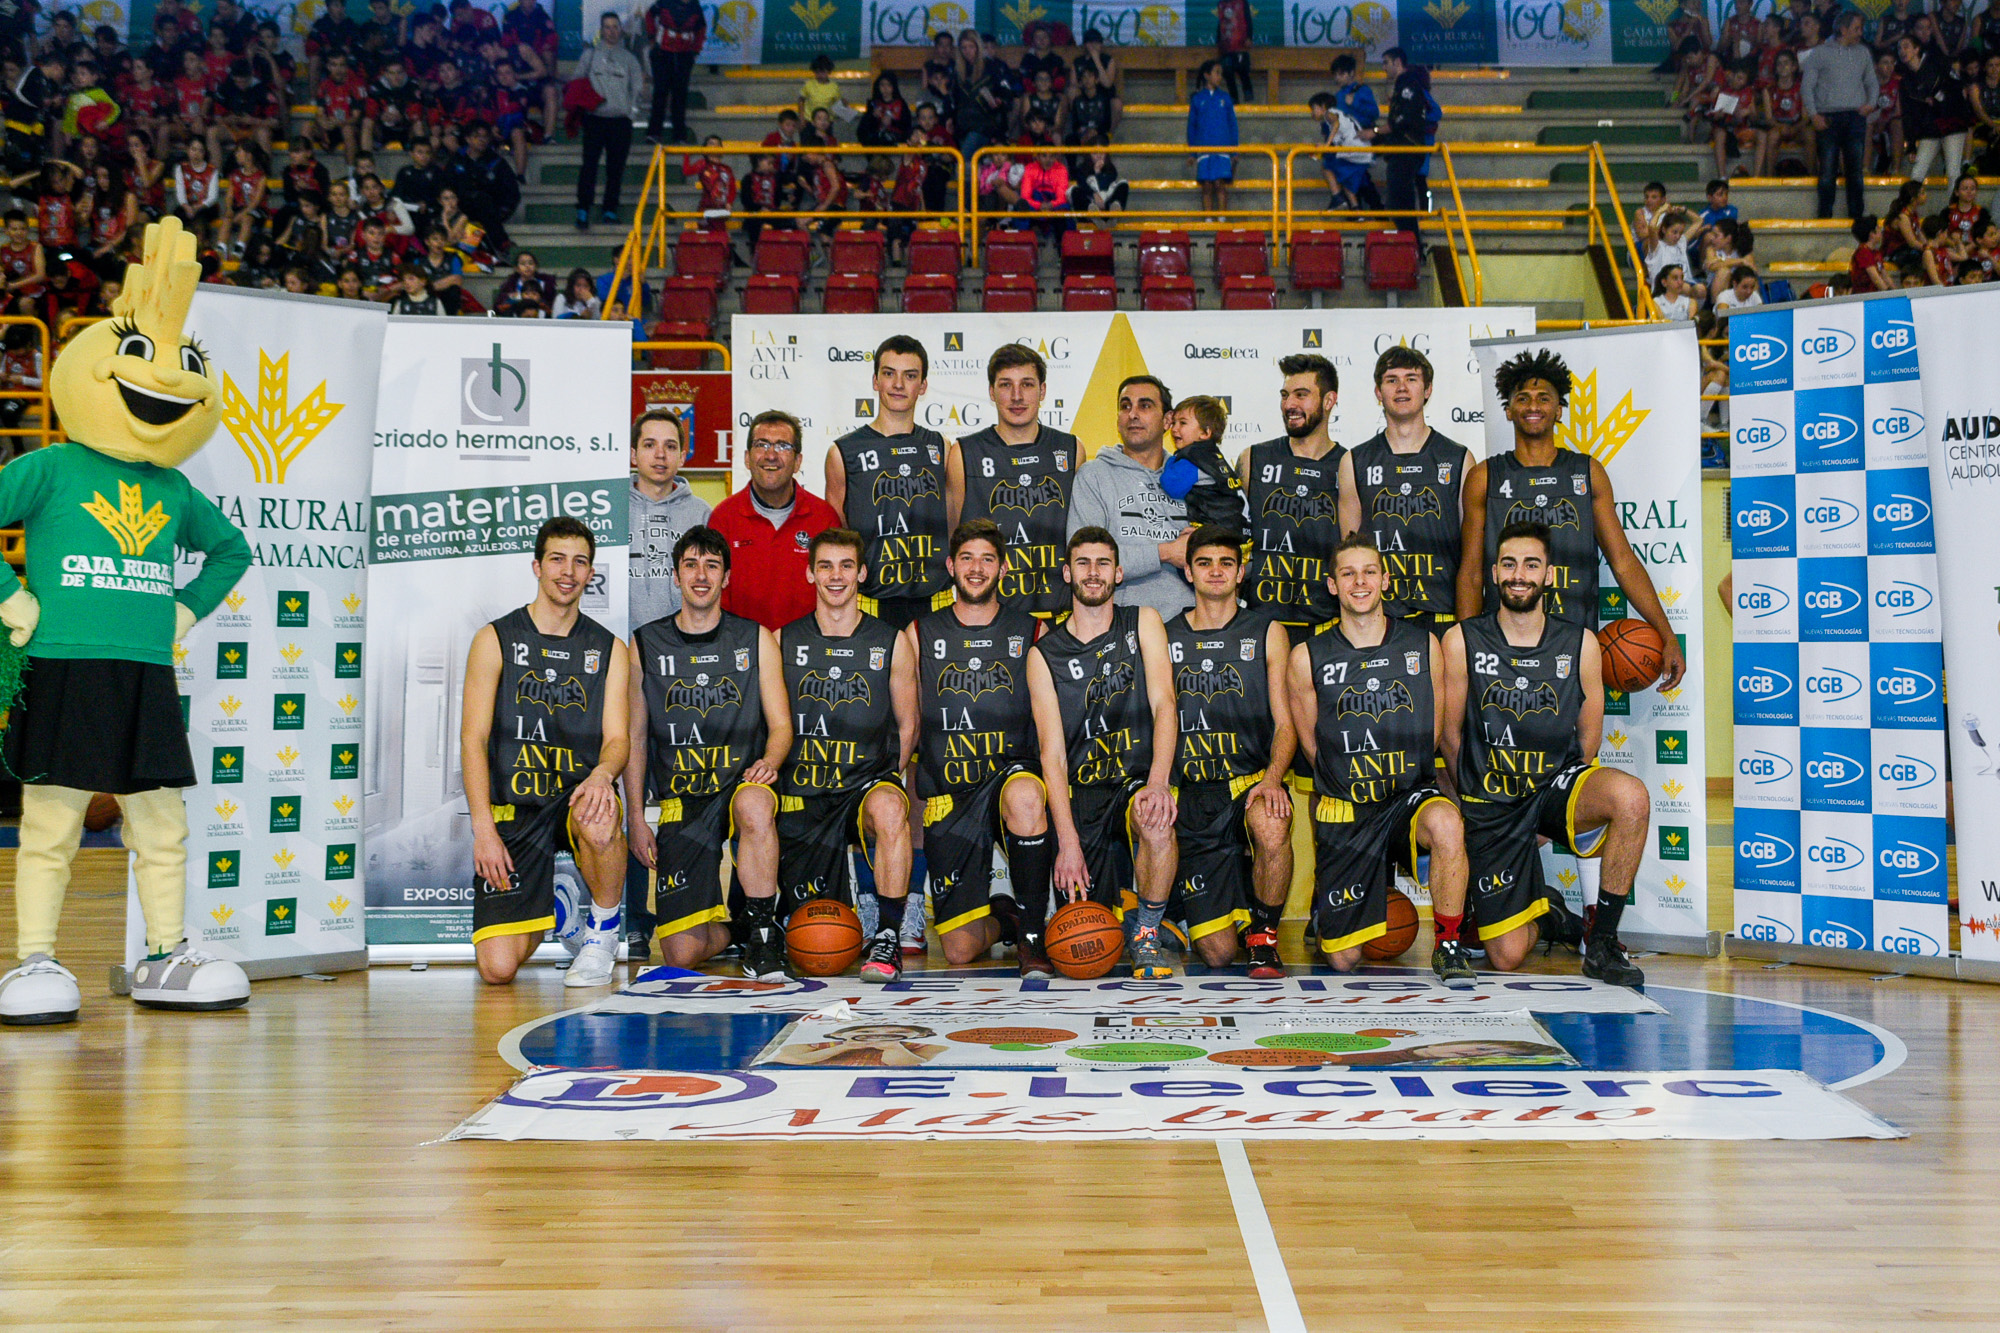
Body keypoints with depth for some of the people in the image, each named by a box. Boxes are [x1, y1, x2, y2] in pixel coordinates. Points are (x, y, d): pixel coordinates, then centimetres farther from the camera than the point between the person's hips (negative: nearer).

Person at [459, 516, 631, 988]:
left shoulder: (609, 649, 9)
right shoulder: (495, 640, 3)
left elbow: (617, 738, 2)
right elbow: (473, 737, -3)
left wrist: (602, 773, -24)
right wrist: (483, 827, -14)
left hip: (578, 794, 1)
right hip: (513, 808, -1)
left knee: (600, 821, -39)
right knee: (497, 969, -14)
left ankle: (603, 932, -9)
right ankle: (538, 916, 26)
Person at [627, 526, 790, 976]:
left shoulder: (756, 639, 7)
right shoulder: (645, 645, 7)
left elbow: (780, 725, 5)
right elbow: (635, 738, 10)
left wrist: (769, 762, -18)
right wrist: (635, 818, 4)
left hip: (742, 782, 0)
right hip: (681, 802, 0)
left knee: (755, 805, -41)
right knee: (682, 954, -13)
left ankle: (763, 929, -21)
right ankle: (730, 924, 23)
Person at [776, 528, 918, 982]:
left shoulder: (891, 643, 4)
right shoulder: (782, 641, 6)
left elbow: (907, 726, 9)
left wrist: (886, 781, 0)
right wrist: (771, 766, -3)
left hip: (868, 779, -1)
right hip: (802, 791, 1)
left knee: (889, 808, -40)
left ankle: (888, 937, -27)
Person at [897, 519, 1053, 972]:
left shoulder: (1032, 632, 7)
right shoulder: (919, 635, 9)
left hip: (1013, 769, -1)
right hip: (949, 791, 1)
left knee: (1025, 795, -41)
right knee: (959, 950, -8)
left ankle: (1033, 935, -22)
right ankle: (1002, 916, 29)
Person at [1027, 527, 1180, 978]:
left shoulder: (1143, 624, 7)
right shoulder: (1045, 654, 4)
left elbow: (1164, 704, -5)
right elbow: (1053, 753, -3)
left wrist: (1158, 782, -23)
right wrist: (1068, 840, -15)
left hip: (1140, 778, -1)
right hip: (1083, 793, 1)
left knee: (1155, 820, -37)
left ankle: (1146, 930, -13)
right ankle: (1120, 903, 31)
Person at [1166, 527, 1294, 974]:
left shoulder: (1267, 633, 9)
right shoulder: (1165, 639, 12)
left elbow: (1285, 723, 3)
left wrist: (1272, 779, -16)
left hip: (1252, 781, -1)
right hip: (1191, 798, 1)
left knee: (1271, 828, -40)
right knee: (1217, 952, -9)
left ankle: (1263, 934, -12)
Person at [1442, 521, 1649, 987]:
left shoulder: (1580, 643, -1)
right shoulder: (1461, 641, -4)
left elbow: (1589, 737, 7)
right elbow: (1450, 735, 3)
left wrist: (1552, 802, 5)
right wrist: (1481, 802, 7)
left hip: (1557, 783, 1)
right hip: (1491, 803, -1)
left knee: (1630, 796, -35)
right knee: (1507, 958, -7)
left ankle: (1600, 940, -17)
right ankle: (1543, 910, 32)